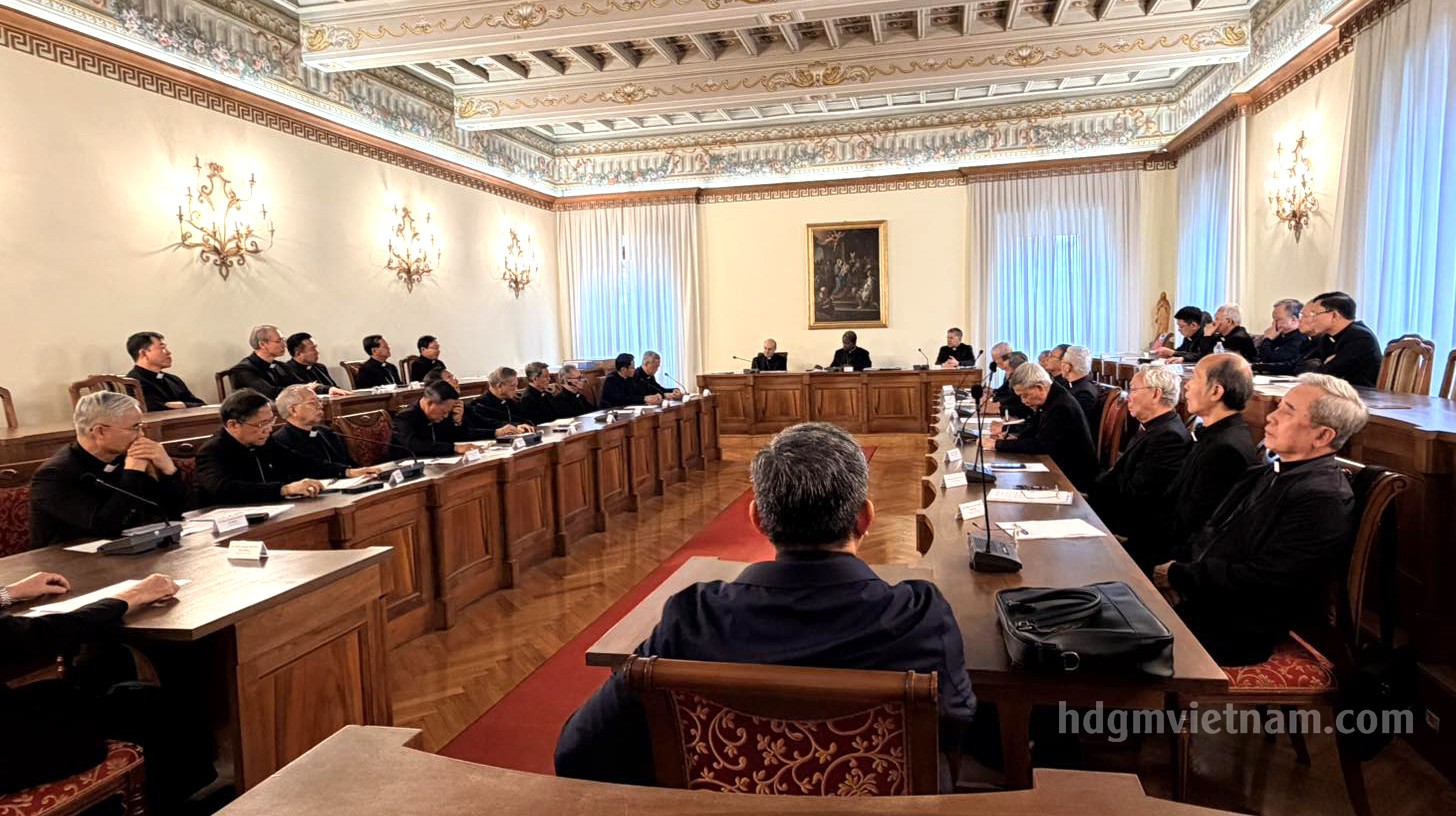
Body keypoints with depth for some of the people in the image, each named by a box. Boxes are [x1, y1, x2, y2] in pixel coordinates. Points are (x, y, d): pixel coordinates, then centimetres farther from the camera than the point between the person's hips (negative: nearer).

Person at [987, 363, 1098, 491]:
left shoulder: (1062, 407, -25)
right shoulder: (1050, 400, 3)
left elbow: (1039, 445, -27)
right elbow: (1033, 426, 18)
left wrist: (998, 444, -24)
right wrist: (1009, 435, -1)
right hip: (1056, 466, 8)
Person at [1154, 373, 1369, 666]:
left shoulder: (1324, 499, -18)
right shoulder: (1271, 474, 12)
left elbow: (1261, 581, -22)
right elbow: (1211, 533, 13)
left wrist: (1178, 576, -14)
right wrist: (1175, 567, -6)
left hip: (1238, 632, -8)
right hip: (1200, 598, 8)